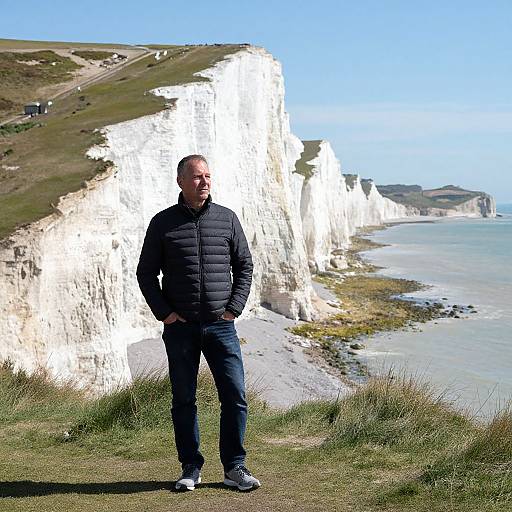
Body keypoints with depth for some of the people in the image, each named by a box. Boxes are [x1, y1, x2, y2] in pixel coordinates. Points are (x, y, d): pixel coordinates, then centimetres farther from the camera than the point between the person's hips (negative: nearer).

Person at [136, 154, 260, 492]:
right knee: (184, 400, 6)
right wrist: (164, 312, -3)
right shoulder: (163, 223, 2)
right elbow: (146, 273, 6)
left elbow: (244, 265, 11)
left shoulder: (227, 218, 6)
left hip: (221, 325, 1)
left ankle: (235, 467, 10)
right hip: (180, 327, -1)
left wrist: (234, 307, 1)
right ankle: (191, 469, 18)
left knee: (235, 395, -2)